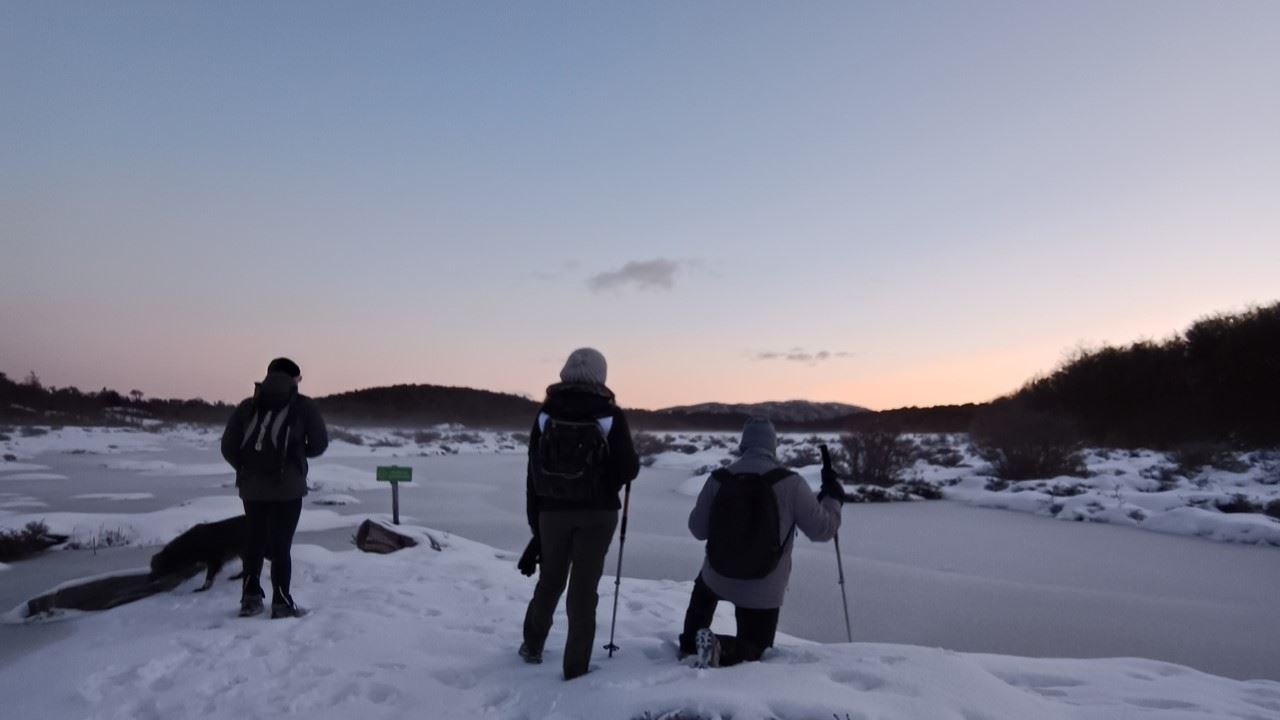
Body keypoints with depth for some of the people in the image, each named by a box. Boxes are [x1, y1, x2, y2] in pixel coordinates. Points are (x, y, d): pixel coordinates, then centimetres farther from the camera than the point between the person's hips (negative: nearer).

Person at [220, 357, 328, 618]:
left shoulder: (247, 406, 7)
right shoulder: (304, 406, -1)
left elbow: (228, 447, 4)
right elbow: (319, 444, -1)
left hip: (252, 487, 4)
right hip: (288, 487, -4)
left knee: (255, 540, 19)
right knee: (281, 544, 3)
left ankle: (251, 597, 23)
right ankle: (282, 603, 8)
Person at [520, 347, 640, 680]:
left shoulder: (546, 413, -2)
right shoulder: (610, 415, -11)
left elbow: (535, 472, 1)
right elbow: (628, 470, -10)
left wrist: (536, 521, 10)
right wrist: (633, 462, 15)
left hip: (553, 512, 3)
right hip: (597, 514, -3)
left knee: (550, 581, 22)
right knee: (583, 588, 7)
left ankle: (532, 645, 38)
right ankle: (576, 667, 13)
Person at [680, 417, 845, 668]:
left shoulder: (719, 479, -8)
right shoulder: (789, 482, -17)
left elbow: (698, 529, 2)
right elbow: (822, 529, -9)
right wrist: (833, 497, 8)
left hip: (717, 578, 3)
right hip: (763, 591, -3)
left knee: (703, 590, 39)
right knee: (753, 647, 18)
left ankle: (689, 645, 29)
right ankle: (722, 648, -12)